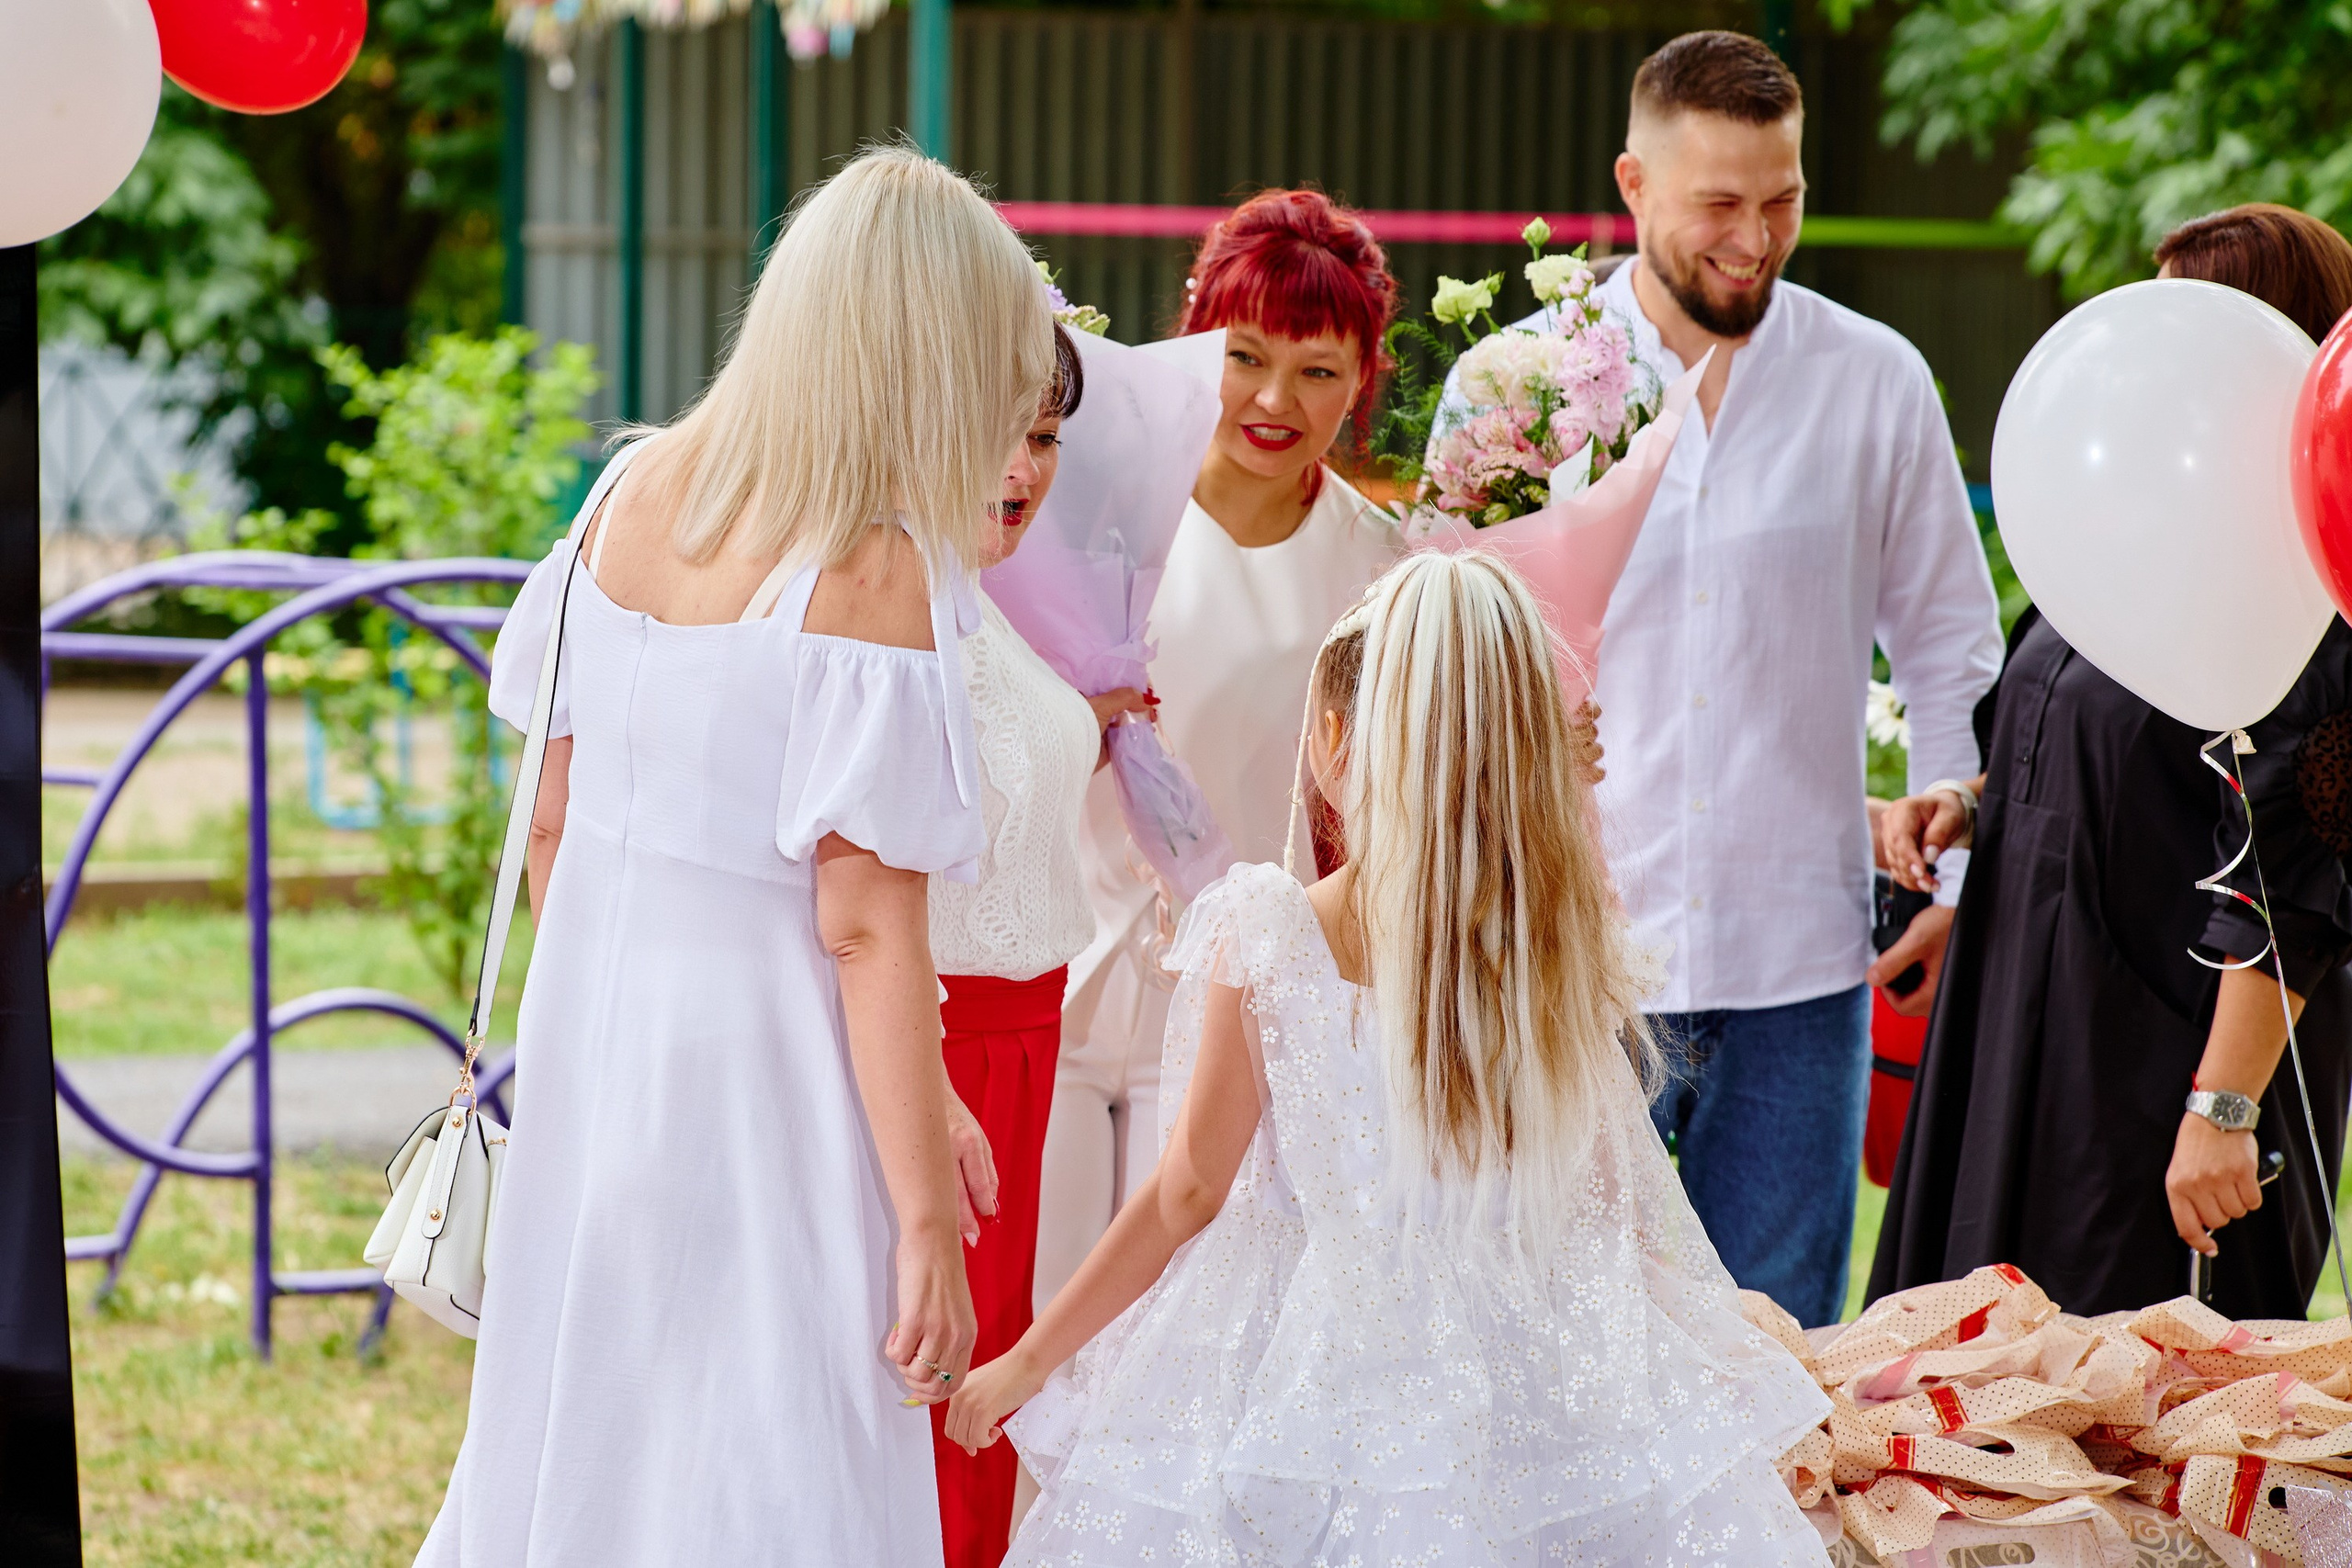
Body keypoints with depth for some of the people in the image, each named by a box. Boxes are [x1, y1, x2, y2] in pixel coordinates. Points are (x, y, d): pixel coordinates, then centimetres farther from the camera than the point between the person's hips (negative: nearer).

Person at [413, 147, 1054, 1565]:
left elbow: (552, 821, 11)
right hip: (764, 1062, -7)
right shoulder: (873, 572, -17)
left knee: (572, 1435, 18)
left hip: (588, 1037, 7)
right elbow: (866, 927, -18)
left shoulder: (633, 493, 3)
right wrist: (929, 1219, -14)